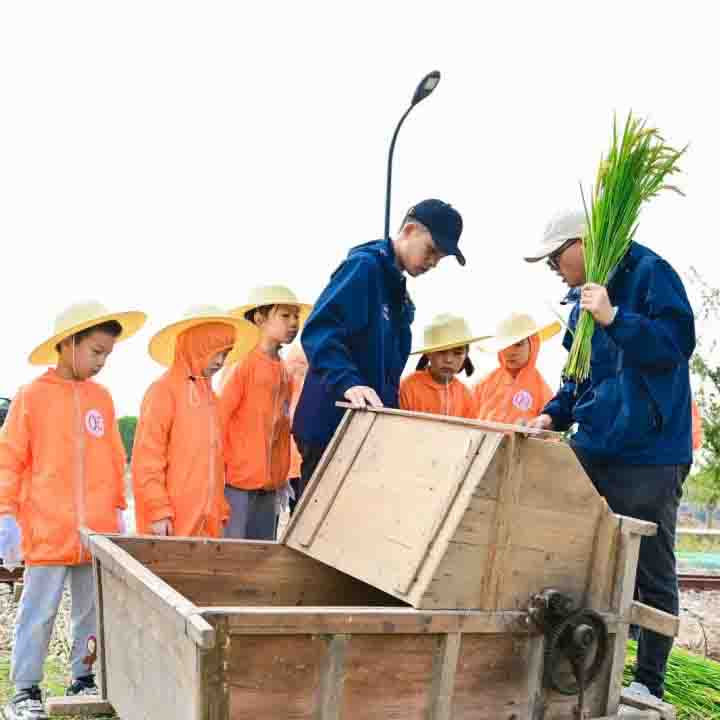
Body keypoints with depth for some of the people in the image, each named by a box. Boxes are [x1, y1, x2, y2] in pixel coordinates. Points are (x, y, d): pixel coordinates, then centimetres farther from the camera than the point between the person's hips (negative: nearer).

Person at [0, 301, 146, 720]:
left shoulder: (102, 397, 7)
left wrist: (118, 510, 13)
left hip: (98, 531, 4)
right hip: (47, 530, -4)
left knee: (94, 611, 12)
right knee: (39, 613, 4)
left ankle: (84, 679, 26)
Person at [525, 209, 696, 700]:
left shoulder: (649, 272, -7)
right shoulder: (584, 297, 16)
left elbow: (678, 342, -16)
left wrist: (614, 318, -25)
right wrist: (554, 415, 8)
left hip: (648, 453, -8)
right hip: (595, 448, 8)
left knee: (651, 572, 2)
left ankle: (649, 682, 14)